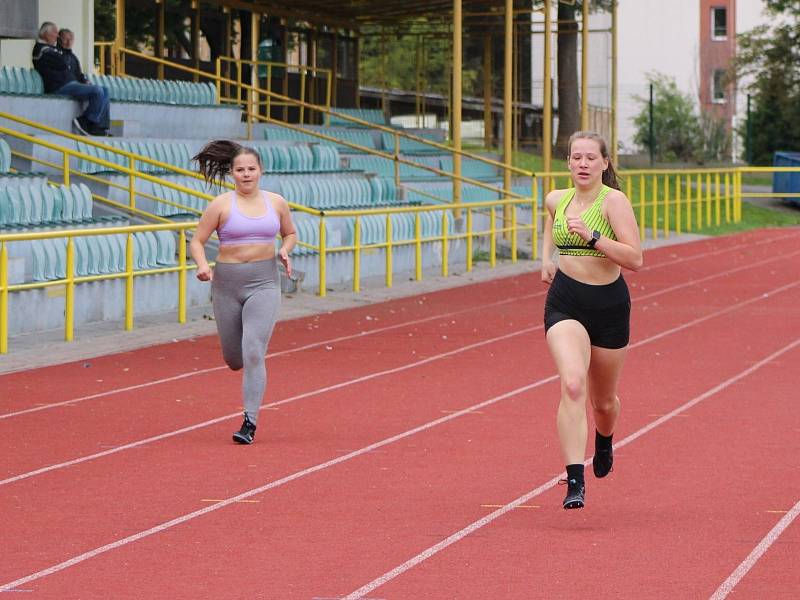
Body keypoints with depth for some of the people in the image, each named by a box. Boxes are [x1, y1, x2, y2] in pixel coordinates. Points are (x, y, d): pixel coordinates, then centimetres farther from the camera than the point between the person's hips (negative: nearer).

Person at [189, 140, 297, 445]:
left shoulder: (276, 203, 4)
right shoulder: (221, 205, -3)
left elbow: (290, 233, 21)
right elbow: (197, 241, -2)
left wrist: (285, 249, -1)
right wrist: (202, 266, -21)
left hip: (264, 282, 0)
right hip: (227, 283, 0)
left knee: (253, 353, -16)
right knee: (234, 359, 10)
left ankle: (250, 422, -13)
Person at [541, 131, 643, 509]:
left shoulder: (614, 201, -12)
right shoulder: (556, 200, 3)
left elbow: (635, 259, -20)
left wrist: (592, 236, -29)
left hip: (609, 306, -1)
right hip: (565, 303, 2)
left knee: (603, 401, 15)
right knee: (572, 385, -24)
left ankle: (604, 443, 54)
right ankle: (575, 482, -29)